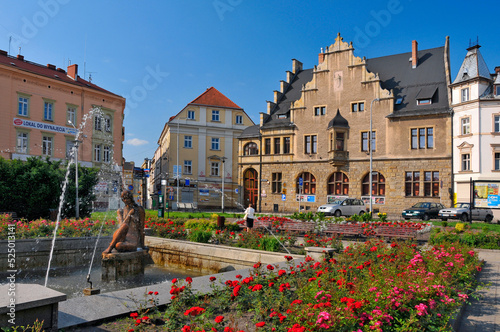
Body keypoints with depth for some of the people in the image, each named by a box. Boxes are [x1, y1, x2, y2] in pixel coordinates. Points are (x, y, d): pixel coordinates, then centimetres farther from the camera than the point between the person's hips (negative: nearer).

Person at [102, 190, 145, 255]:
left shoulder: (139, 210, 5)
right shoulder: (120, 211, 13)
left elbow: (141, 228, 4)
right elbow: (121, 225, -3)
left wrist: (142, 245, 2)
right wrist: (129, 214, -7)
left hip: (133, 241, -3)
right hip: (123, 238, 3)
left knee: (118, 246, -39)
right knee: (125, 225, -33)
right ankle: (110, 247, -27)